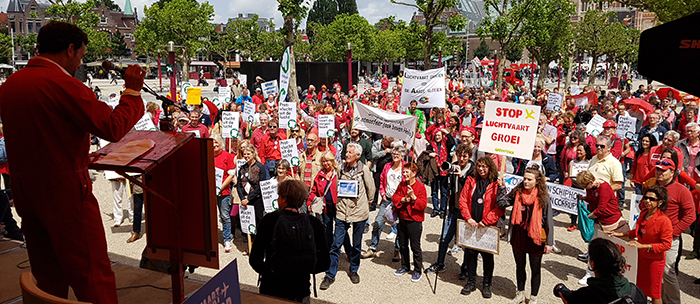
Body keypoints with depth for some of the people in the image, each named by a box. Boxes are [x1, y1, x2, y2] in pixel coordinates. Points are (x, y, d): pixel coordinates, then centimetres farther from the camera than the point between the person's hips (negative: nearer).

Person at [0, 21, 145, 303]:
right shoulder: (63, 84, -17)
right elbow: (114, 127, -19)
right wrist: (132, 91, -7)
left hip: (26, 195, 8)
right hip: (66, 195, -8)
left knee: (48, 278, 19)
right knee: (93, 276, 0)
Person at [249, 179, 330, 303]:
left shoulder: (269, 220, -10)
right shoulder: (314, 223, -6)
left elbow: (255, 259, -8)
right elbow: (325, 263, -2)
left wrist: (269, 272, 8)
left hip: (271, 290, -1)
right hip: (301, 291, 1)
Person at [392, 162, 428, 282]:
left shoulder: (420, 186, -12)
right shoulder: (402, 184, 6)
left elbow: (423, 204, -15)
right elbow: (394, 197, 6)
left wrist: (413, 197, -27)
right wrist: (403, 199, -12)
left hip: (414, 221, -6)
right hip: (402, 219, 6)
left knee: (415, 247, 2)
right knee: (402, 245, 16)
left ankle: (418, 270, 16)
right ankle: (405, 266, 33)